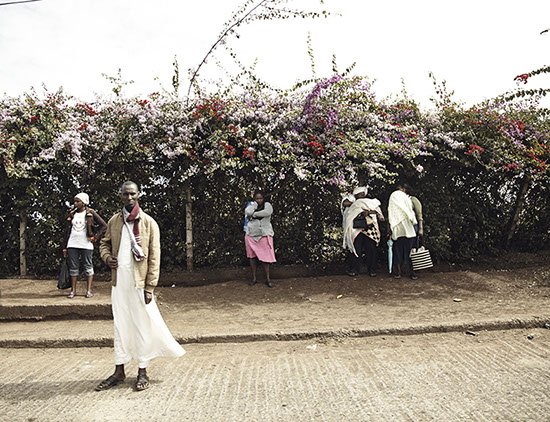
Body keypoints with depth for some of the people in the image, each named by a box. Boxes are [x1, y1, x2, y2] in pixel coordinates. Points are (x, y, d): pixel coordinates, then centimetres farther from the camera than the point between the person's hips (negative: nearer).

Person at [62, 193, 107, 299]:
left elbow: (104, 226, 1)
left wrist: (95, 237, -5)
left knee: (88, 267, 3)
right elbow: (67, 232, 13)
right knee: (73, 267, 5)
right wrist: (64, 248, 9)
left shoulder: (91, 213, 1)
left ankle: (89, 290, 8)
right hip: (72, 245, 4)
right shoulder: (72, 214, 12)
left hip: (86, 245, -3)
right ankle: (73, 290, 13)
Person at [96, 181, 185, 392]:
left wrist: (150, 287, -11)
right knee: (120, 325, 12)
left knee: (142, 325, 4)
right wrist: (107, 257, 0)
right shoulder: (114, 221, 9)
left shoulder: (149, 223, -3)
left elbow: (154, 257, -5)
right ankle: (119, 371, 25)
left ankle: (143, 372, 18)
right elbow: (104, 243, 24)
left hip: (139, 282, -4)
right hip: (118, 281, 4)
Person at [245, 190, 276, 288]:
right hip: (251, 236, 3)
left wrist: (253, 215, -14)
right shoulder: (252, 206, 8)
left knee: (265, 257, -3)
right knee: (252, 256, 6)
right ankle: (254, 278, 16)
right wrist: (255, 204, -6)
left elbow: (267, 212, -22)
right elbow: (247, 212, -16)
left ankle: (268, 279, 6)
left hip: (264, 235, -2)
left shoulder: (267, 205, 2)